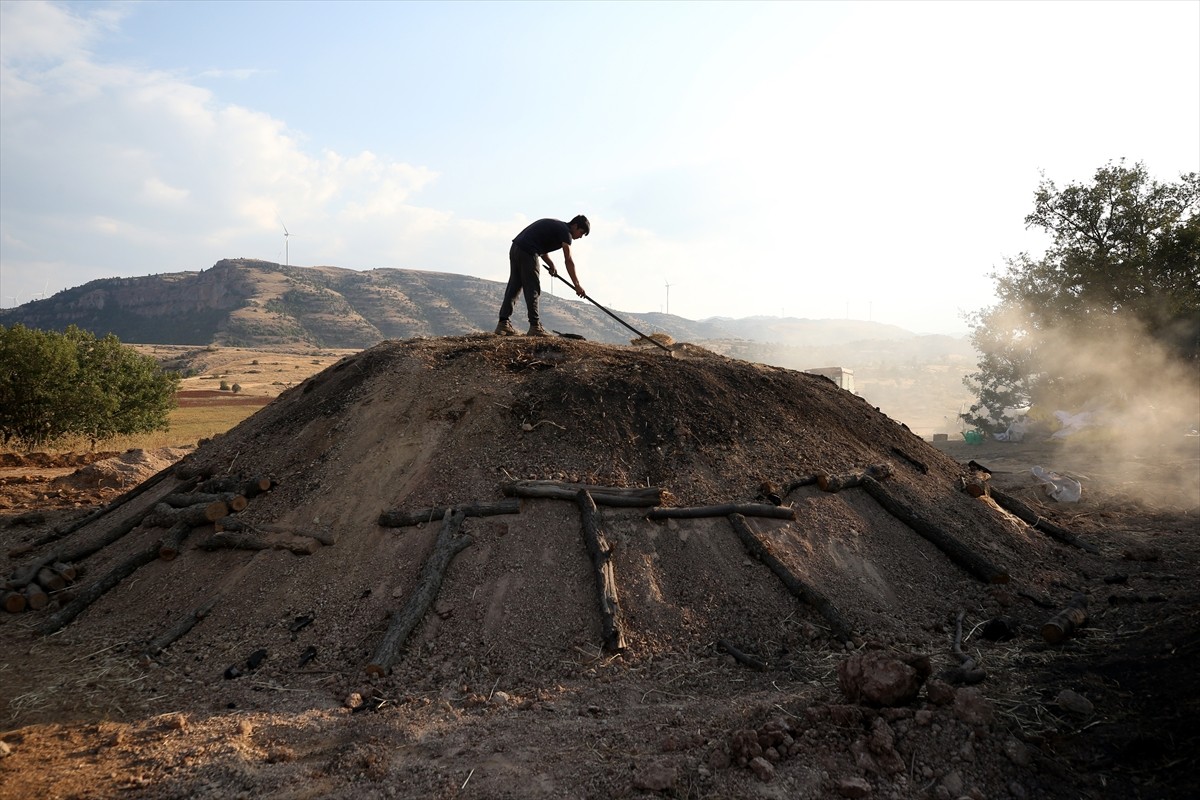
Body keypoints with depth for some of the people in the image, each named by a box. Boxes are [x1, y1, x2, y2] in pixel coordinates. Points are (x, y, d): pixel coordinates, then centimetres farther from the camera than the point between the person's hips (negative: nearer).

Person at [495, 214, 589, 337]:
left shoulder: (556, 226, 24)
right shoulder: (565, 231, -3)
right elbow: (568, 260, -11)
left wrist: (551, 265, 13)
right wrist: (577, 284, -12)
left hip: (515, 248, 9)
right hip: (528, 253, -9)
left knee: (513, 287, 9)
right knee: (533, 290, -4)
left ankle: (503, 324, 8)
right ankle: (535, 326, -3)